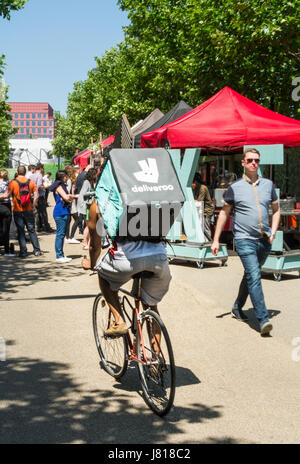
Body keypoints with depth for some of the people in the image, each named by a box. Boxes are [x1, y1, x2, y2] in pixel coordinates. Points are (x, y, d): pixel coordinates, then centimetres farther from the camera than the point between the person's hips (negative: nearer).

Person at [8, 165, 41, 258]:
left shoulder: (13, 182, -7)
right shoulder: (31, 182, 0)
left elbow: (8, 195, -9)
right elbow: (36, 196, -3)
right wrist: (33, 206, 7)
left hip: (17, 211, -2)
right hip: (28, 210, 2)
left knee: (20, 231, 4)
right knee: (32, 230, 11)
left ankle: (23, 252, 3)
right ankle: (37, 250, 9)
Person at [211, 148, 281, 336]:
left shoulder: (268, 185, 9)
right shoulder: (235, 188, 0)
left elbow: (276, 210, 19)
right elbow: (224, 213, 6)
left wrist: (273, 231, 4)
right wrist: (216, 240, 4)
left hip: (264, 241, 4)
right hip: (245, 240, -4)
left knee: (251, 275, 17)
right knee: (254, 277, -15)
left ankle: (237, 308, 35)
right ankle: (263, 319, -17)